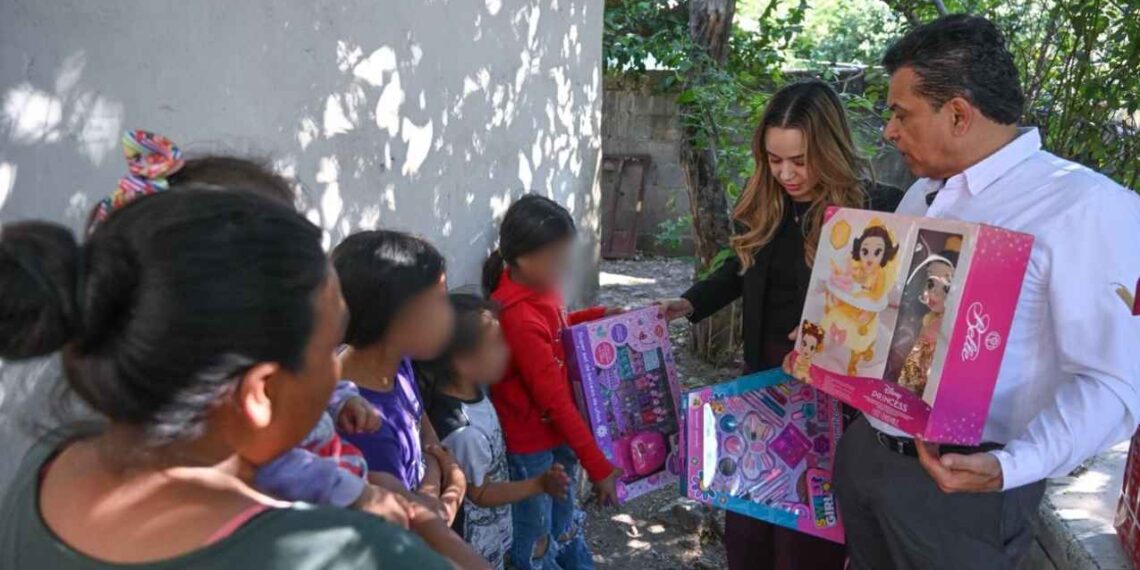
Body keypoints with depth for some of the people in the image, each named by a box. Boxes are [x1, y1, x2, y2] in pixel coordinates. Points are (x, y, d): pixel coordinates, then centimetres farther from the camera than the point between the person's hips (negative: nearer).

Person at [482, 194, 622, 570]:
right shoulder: (520, 319, -30)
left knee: (564, 527, 26)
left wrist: (599, 316, 5)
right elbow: (554, 399, -28)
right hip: (530, 447, -8)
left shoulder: (537, 288, -4)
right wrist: (597, 465, -24)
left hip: (557, 435, 8)